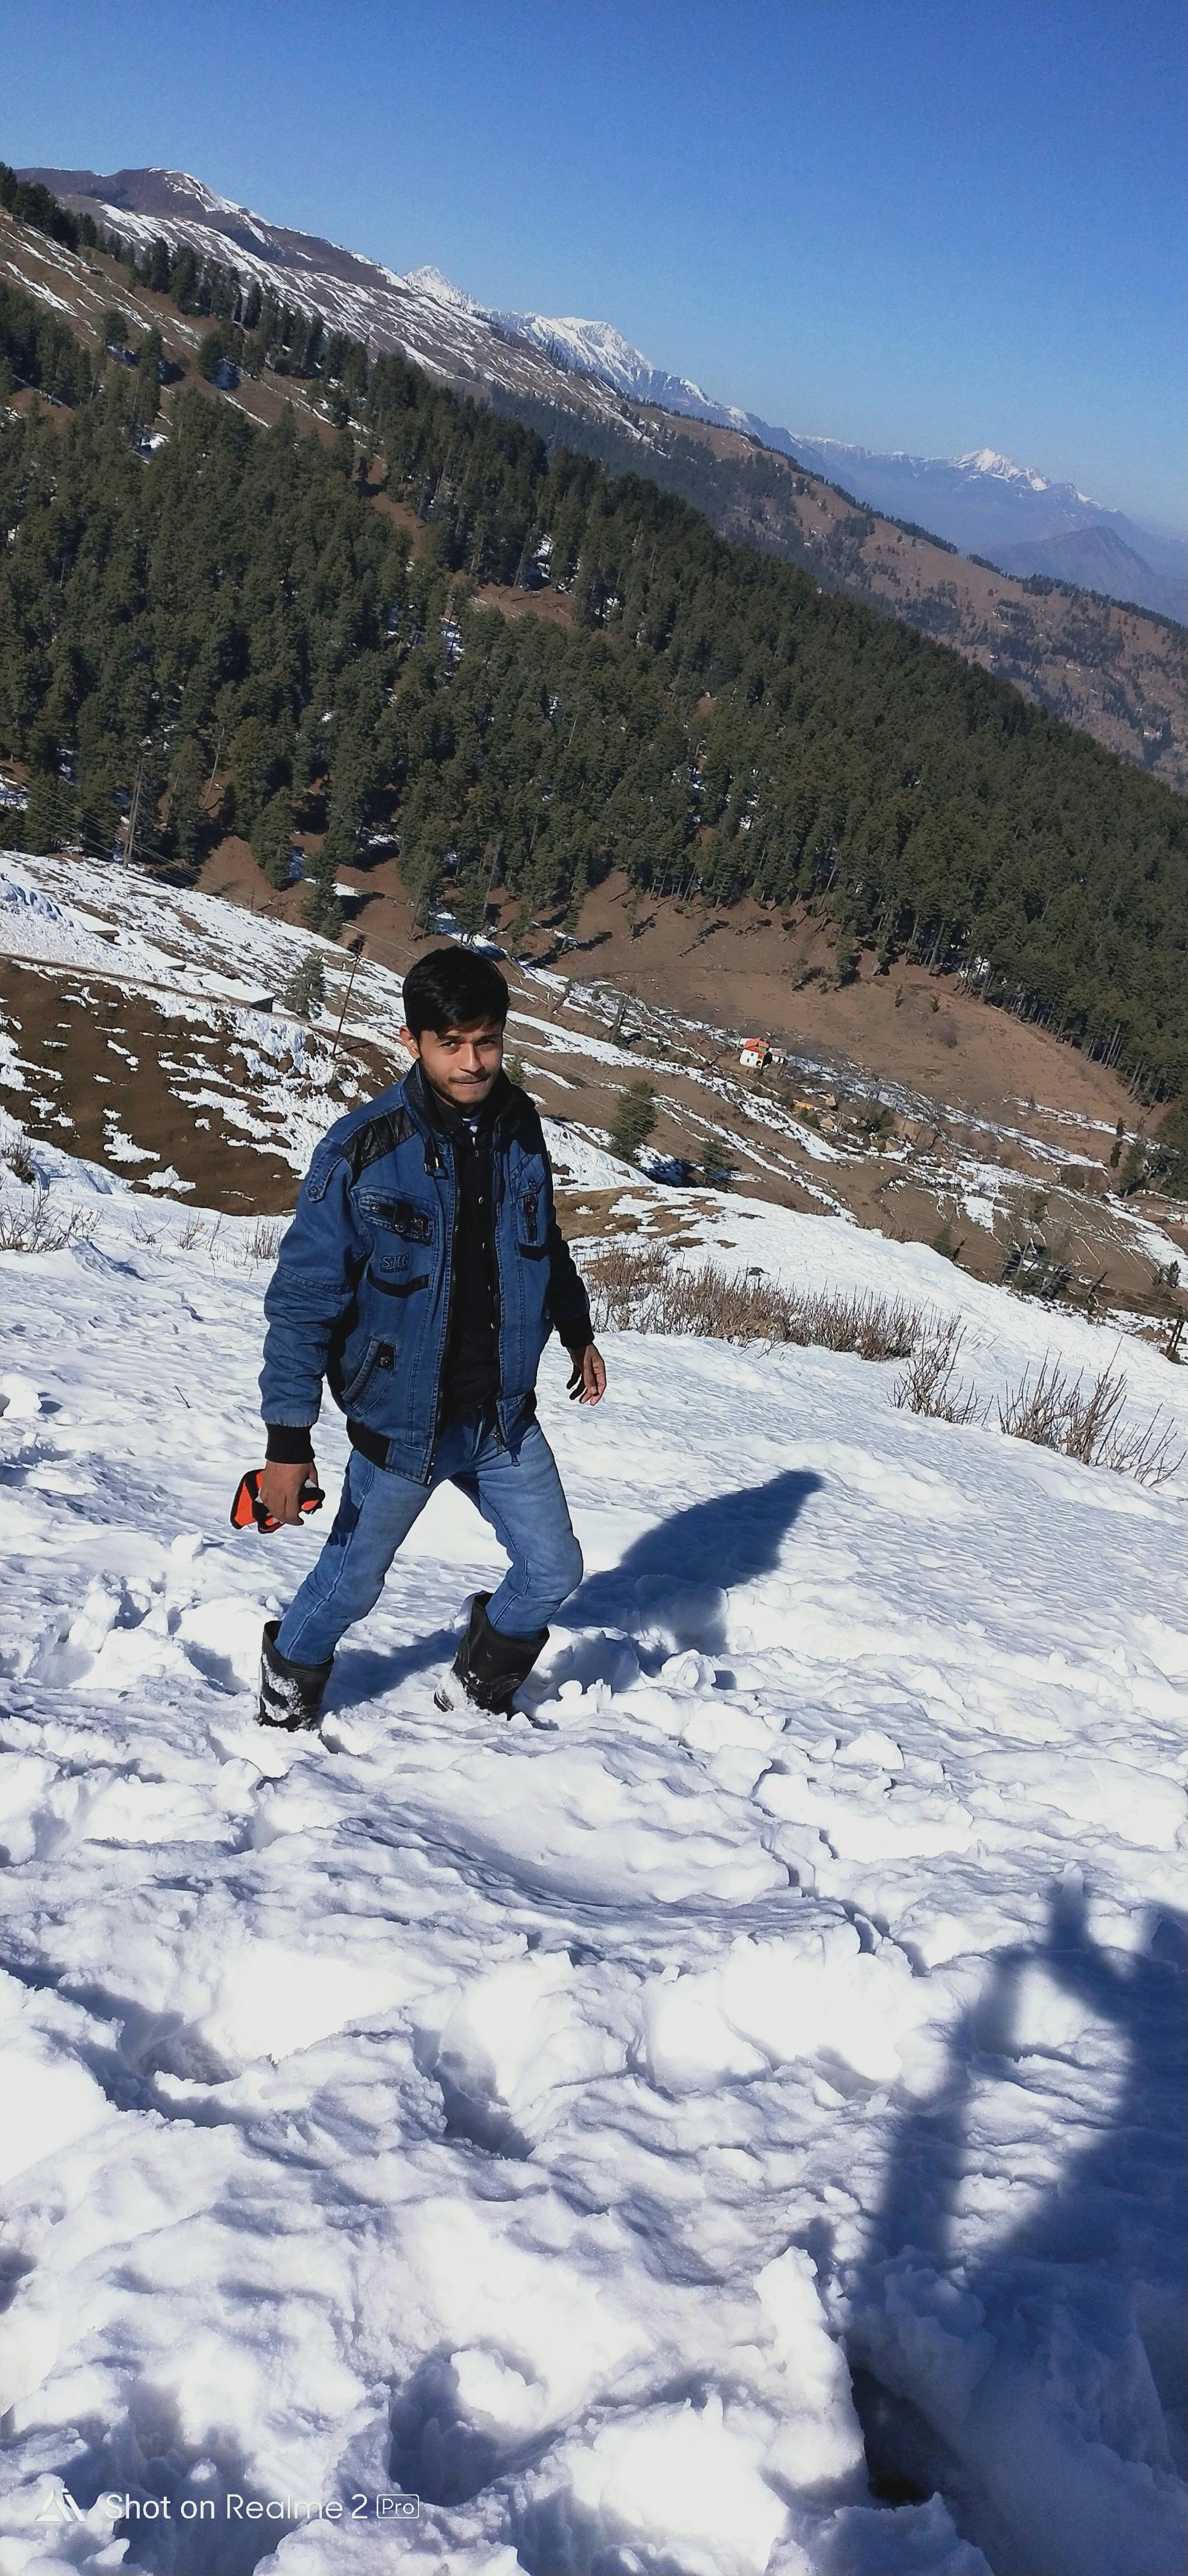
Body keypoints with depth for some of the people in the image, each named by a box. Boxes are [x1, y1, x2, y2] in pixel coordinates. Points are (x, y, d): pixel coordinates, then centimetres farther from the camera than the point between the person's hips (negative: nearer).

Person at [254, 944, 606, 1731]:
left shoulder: (518, 1124, -4)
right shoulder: (363, 1150, -21)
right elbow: (305, 1296, -17)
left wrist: (577, 1331, 25)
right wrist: (289, 1436, -18)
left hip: (504, 1414, 5)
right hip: (402, 1420, -4)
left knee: (552, 1570, 9)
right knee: (351, 1585, 12)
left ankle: (480, 1696, 37)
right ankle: (289, 1688, 42)